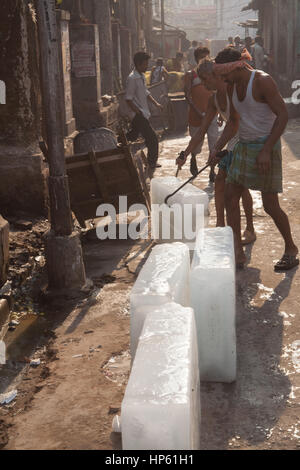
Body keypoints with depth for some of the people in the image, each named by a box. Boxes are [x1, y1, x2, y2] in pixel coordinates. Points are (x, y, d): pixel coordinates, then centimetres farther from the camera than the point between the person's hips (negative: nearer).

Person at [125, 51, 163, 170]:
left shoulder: (142, 76, 13)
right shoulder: (132, 78, -18)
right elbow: (128, 99, -19)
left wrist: (156, 103, 13)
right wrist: (138, 112, -20)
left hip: (143, 113, 10)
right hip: (138, 115, -10)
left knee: (133, 136, 19)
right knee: (152, 138, -6)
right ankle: (152, 163, 5)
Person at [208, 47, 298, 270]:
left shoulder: (262, 81, -16)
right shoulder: (233, 86, 10)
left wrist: (266, 151, -24)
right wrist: (217, 148, 9)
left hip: (266, 147, -8)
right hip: (243, 146, 8)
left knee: (271, 206, -5)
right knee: (231, 196, 4)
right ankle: (238, 252, 12)